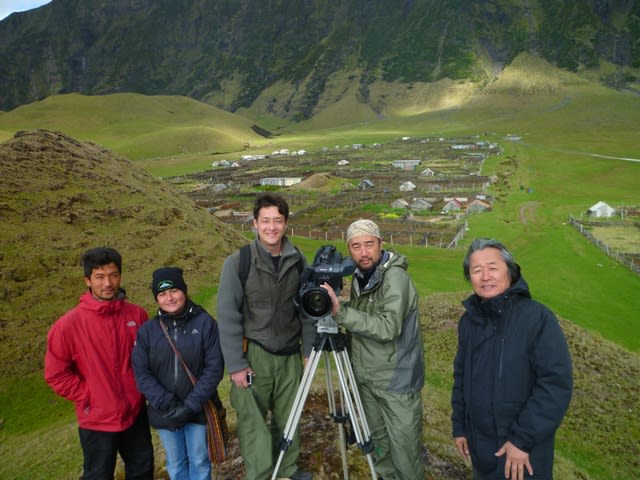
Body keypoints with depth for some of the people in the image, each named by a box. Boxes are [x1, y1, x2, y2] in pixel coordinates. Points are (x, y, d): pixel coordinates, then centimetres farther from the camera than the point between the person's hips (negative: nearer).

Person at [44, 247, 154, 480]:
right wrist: (87, 398, -9)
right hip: (97, 420, -3)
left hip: (136, 413, 4)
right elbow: (55, 374, -9)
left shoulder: (137, 314, -7)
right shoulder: (69, 324, -16)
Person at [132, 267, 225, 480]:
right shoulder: (147, 330, -5)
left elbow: (214, 368, -13)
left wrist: (192, 405, -17)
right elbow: (141, 373, -6)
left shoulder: (205, 323, -11)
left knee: (199, 462, 14)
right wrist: (167, 404, -16)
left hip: (198, 409, -2)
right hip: (165, 412, 2)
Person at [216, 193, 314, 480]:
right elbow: (227, 316, -10)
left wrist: (309, 348, 6)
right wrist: (236, 364, -11)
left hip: (289, 356, 3)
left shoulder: (298, 261, 0)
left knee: (288, 418, 15)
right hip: (253, 355, -3)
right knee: (253, 422, 3)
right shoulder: (237, 262, -10)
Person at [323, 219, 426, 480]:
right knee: (377, 441, 20)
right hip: (366, 377, 7)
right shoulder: (359, 277, 5)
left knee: (404, 446, 2)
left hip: (396, 380, -7)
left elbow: (388, 328, -31)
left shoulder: (395, 276, -20)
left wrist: (341, 312, -35)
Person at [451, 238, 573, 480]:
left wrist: (523, 439, -19)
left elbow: (557, 384, -20)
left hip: (525, 452, -5)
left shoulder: (538, 318, -18)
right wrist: (459, 426, 11)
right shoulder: (469, 320, 1)